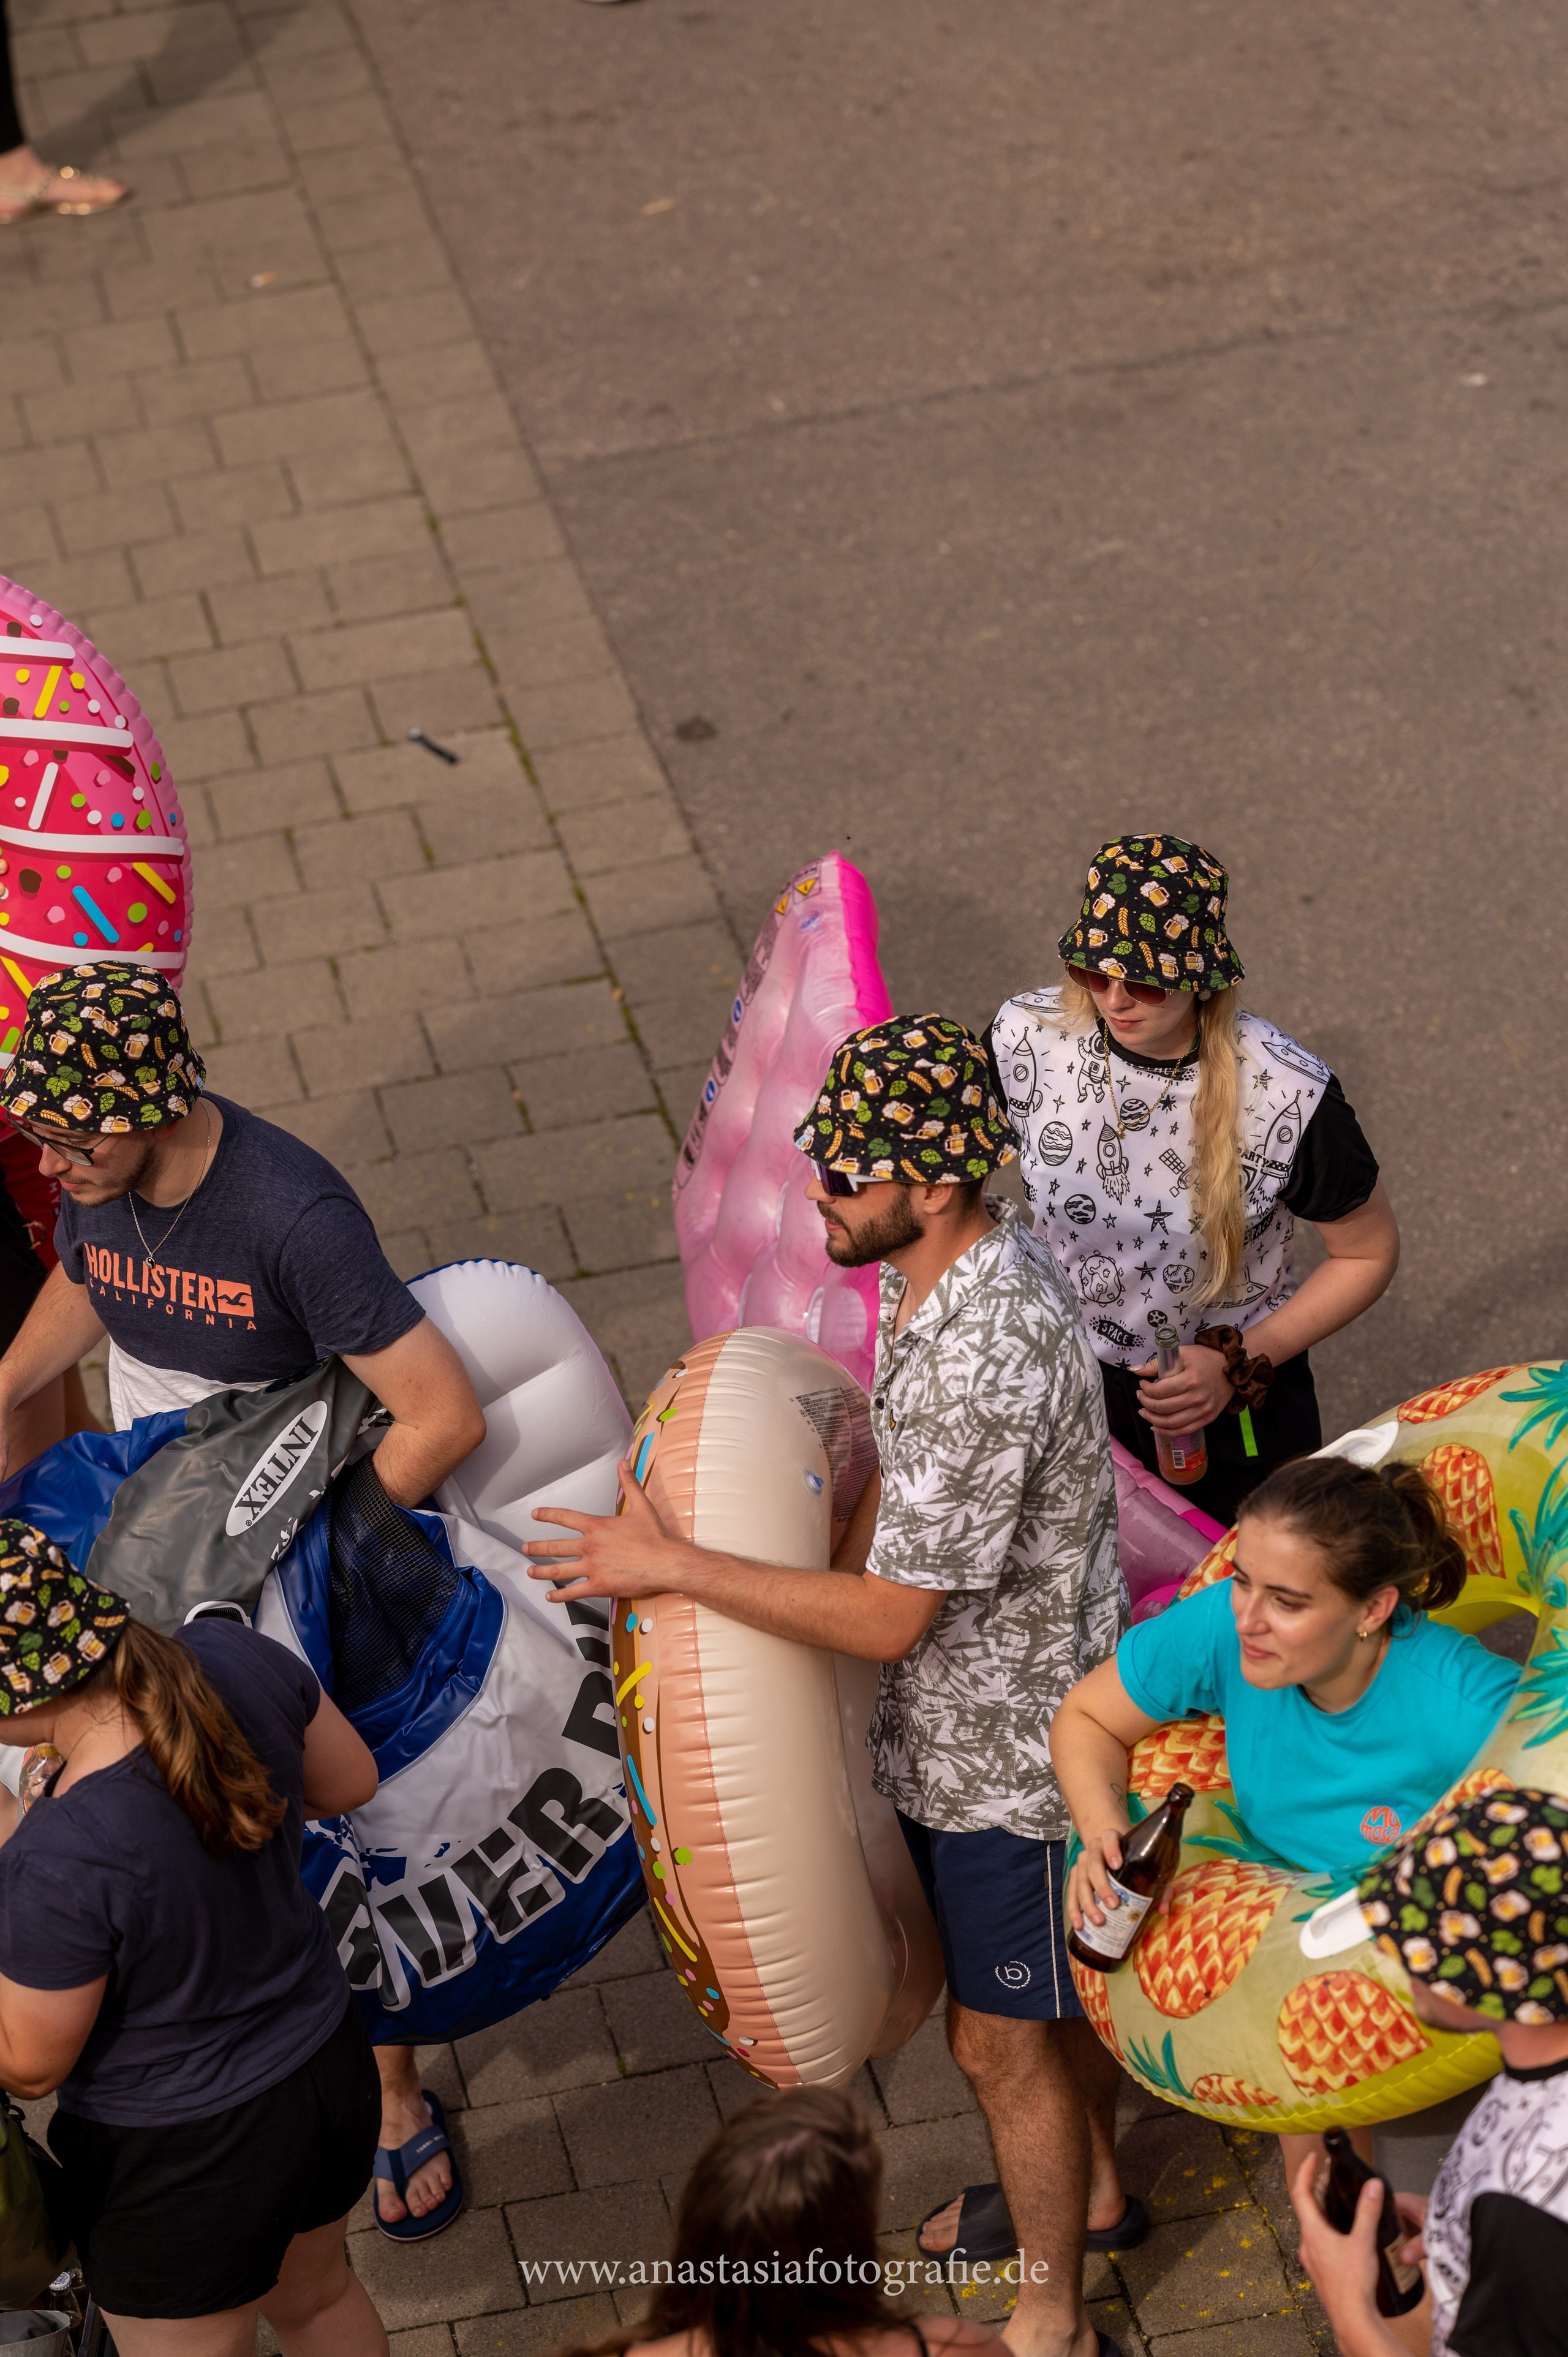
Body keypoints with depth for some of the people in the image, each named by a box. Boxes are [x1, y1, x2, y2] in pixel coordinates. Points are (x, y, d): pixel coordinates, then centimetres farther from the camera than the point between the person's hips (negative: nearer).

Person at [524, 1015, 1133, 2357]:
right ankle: (1086, 2189, 53)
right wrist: (737, 1617, 3)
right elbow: (897, 1487, 8)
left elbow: (888, 1619, -30)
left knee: (1003, 2040, 10)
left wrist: (671, 1568, -25)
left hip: (1012, 1750, -9)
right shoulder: (957, 1268, -6)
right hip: (968, 1720, 9)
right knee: (1057, 1986, 29)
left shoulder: (986, 1364, -36)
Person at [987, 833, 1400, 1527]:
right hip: (1067, 1384, 3)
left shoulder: (1288, 1097, -27)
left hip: (1231, 1402, -2)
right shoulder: (1028, 1036, -18)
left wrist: (1237, 1365, -19)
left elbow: (1369, 1253, -12)